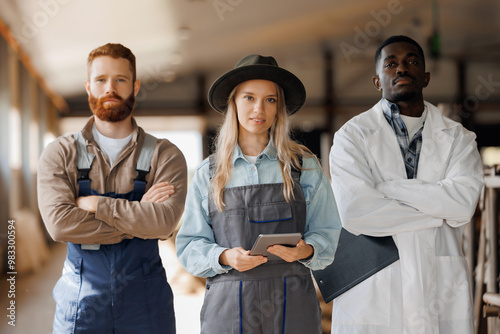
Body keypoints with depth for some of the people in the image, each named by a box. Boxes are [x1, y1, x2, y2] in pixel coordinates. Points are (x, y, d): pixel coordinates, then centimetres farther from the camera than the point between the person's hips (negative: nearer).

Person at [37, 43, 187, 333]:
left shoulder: (165, 155, 1)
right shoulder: (60, 154, 2)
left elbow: (164, 222, -16)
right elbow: (59, 224, -14)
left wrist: (94, 203, -13)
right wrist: (138, 219, -13)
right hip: (81, 302, 0)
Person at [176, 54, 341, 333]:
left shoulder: (305, 167, 7)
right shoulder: (209, 174, 8)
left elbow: (327, 234, 5)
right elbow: (189, 245, 6)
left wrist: (306, 250, -15)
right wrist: (224, 257, -13)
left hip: (292, 304, 0)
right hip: (228, 304, 0)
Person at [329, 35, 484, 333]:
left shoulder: (458, 138, 10)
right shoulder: (352, 135, 2)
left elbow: (463, 202, -9)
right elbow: (354, 212, -13)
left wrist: (385, 186, -10)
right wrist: (440, 213, -6)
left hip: (442, 297, 2)